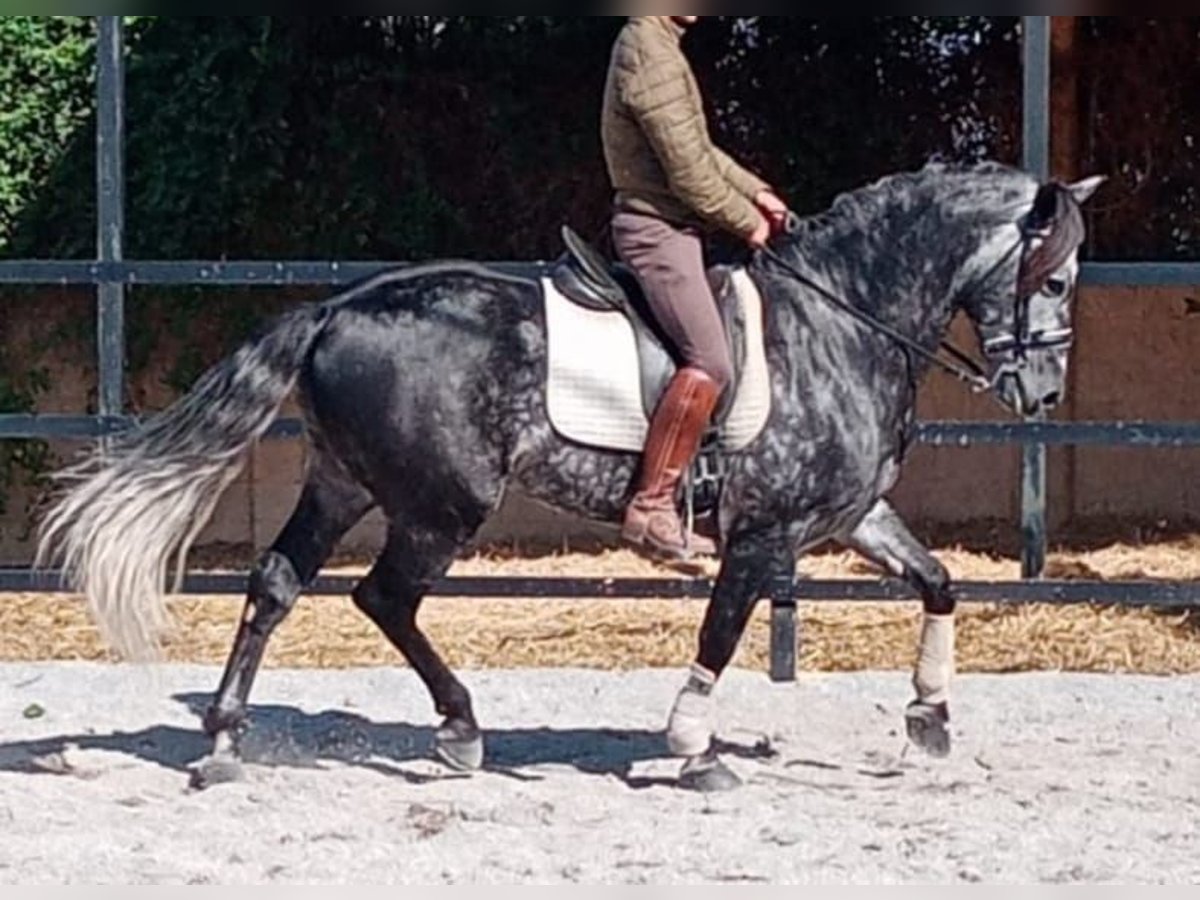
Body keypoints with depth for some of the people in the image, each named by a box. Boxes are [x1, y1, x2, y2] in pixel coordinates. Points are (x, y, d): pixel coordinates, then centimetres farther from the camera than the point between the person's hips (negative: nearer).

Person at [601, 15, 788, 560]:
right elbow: (687, 171, -21)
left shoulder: (656, 45, 14)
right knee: (709, 364, -20)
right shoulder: (651, 56, -19)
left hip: (673, 229, 11)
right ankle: (651, 506, -20)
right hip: (657, 229, -11)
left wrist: (755, 192, 17)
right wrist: (747, 221, -8)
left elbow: (697, 148, 24)